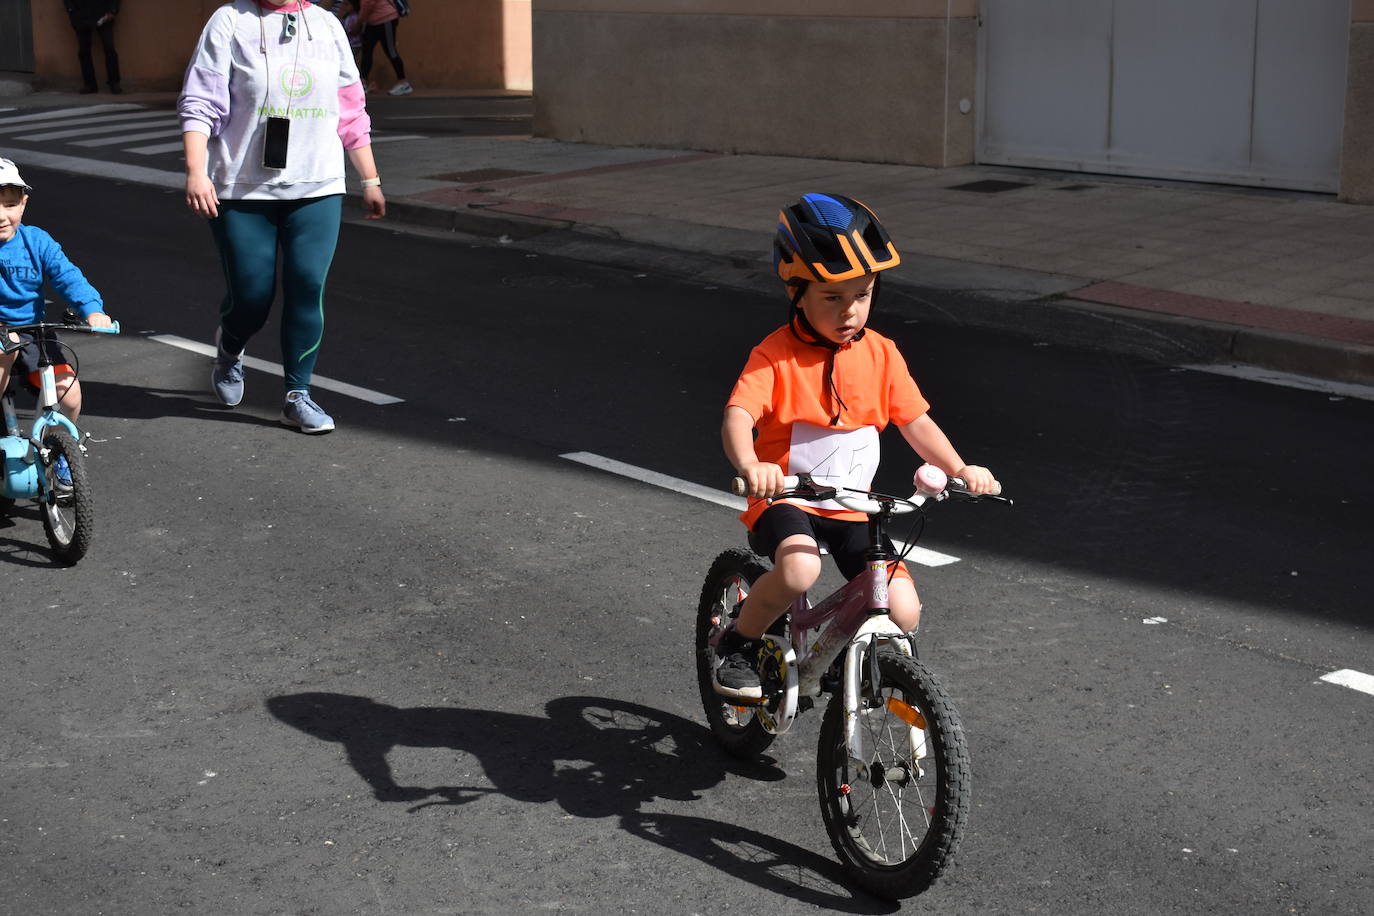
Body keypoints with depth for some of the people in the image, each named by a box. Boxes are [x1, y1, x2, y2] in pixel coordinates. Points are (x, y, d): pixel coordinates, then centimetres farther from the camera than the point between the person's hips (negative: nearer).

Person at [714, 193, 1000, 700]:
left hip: (851, 507, 4)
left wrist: (961, 470, -9)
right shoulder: (776, 354, -12)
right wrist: (750, 466, -46)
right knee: (798, 569, -36)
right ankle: (739, 644, -7)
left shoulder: (881, 354, 2)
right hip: (785, 498, -4)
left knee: (902, 611, -12)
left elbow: (915, 422, 7)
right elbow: (738, 415, -25)